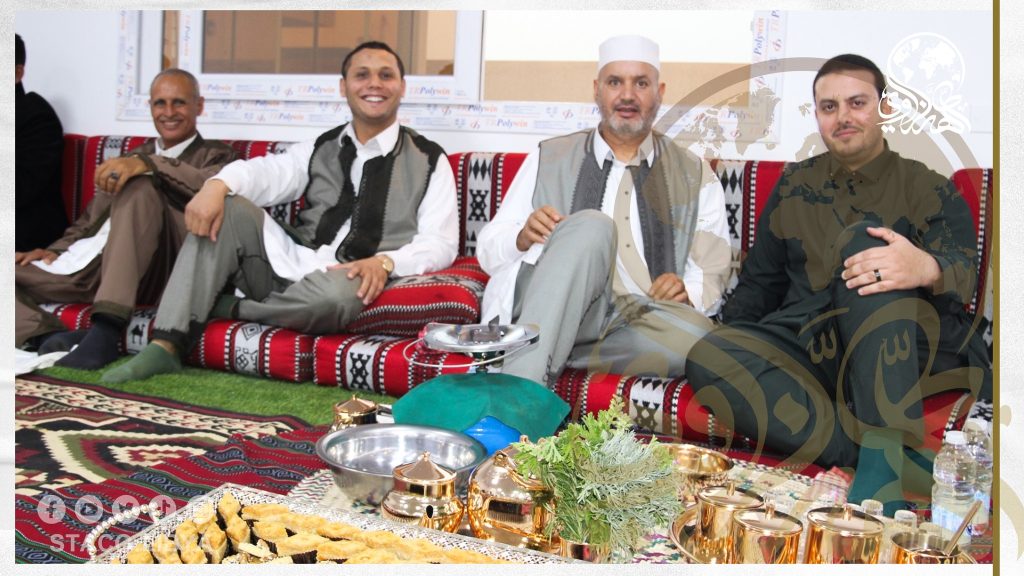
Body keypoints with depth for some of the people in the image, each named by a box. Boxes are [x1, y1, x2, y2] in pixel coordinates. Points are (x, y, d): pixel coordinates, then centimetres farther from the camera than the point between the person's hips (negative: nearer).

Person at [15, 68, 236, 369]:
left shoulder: (214, 154, 14)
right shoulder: (130, 158, 31)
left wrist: (148, 164, -23)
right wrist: (56, 251, 10)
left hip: (149, 272, -6)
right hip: (87, 266, 6)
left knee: (139, 186, -32)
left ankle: (106, 330, -39)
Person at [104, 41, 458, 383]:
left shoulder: (429, 160, 5)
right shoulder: (319, 149, 16)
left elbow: (440, 242, -4)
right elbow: (266, 172, -2)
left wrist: (385, 261, -23)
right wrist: (217, 184, -24)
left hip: (353, 283, -4)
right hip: (290, 267, 4)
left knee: (335, 293, -39)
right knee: (227, 207, -14)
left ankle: (232, 309, -9)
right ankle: (166, 345, -19)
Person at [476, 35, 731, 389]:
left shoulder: (696, 176, 19)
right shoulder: (549, 159, 15)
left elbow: (714, 272, 15)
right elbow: (488, 249, 12)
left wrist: (688, 290, -8)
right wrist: (523, 237, -11)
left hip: (643, 318, 1)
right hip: (553, 311, -1)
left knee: (692, 336, -34)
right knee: (591, 225, -32)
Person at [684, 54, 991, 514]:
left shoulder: (930, 189, 11)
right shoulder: (794, 184, 19)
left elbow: (964, 273, -7)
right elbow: (760, 282, 21)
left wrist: (928, 268, -33)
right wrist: (726, 337, 3)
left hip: (904, 349, -2)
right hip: (806, 345, 3)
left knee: (862, 240, -30)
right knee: (707, 357, -28)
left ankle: (883, 452, -37)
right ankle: (905, 461, -34)